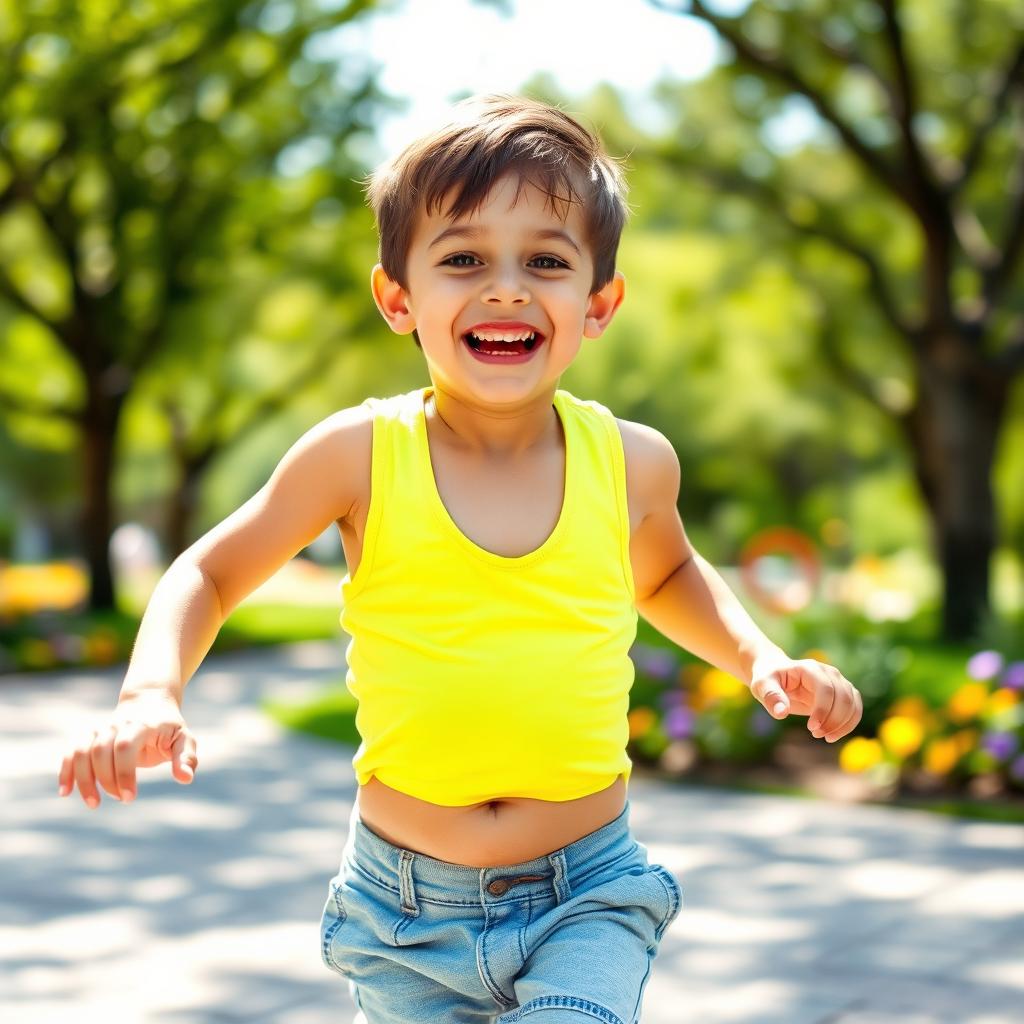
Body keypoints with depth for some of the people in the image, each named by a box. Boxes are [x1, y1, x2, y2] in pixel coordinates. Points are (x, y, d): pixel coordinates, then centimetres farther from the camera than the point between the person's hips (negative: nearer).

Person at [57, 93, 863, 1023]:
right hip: (403, 908, 0)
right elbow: (211, 574, 4)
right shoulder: (359, 456, -9)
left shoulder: (633, 463, -3)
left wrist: (760, 659, 4)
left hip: (588, 898, 0)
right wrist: (150, 695, -14)